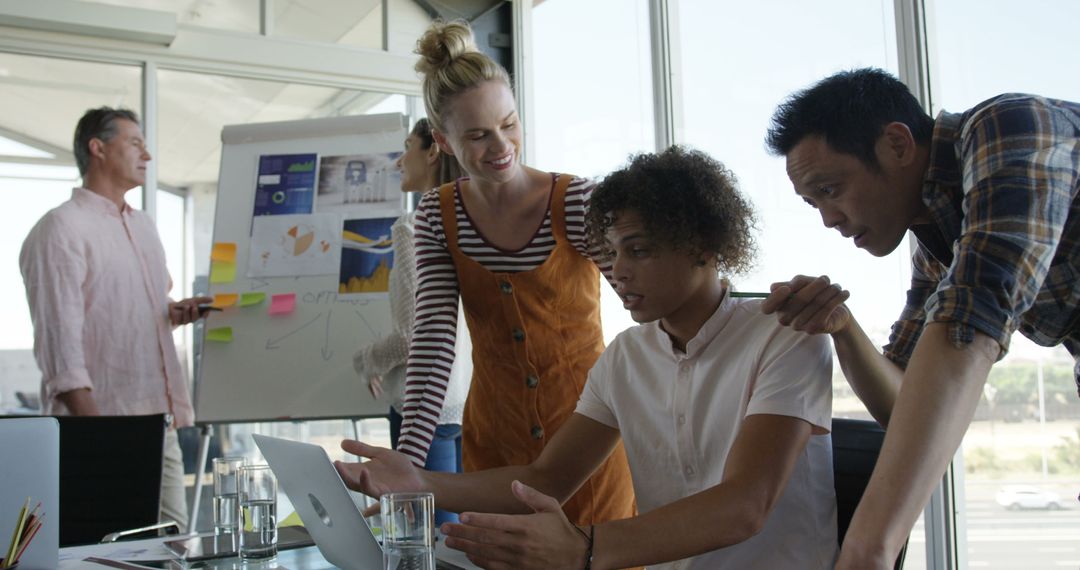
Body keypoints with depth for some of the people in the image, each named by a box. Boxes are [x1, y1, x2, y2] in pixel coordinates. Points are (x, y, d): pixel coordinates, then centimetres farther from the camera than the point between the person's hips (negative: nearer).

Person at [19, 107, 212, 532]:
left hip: (158, 422, 8)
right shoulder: (62, 229, -9)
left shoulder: (143, 227, 17)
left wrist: (175, 312, 4)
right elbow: (60, 344, -15)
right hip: (102, 424, -7)